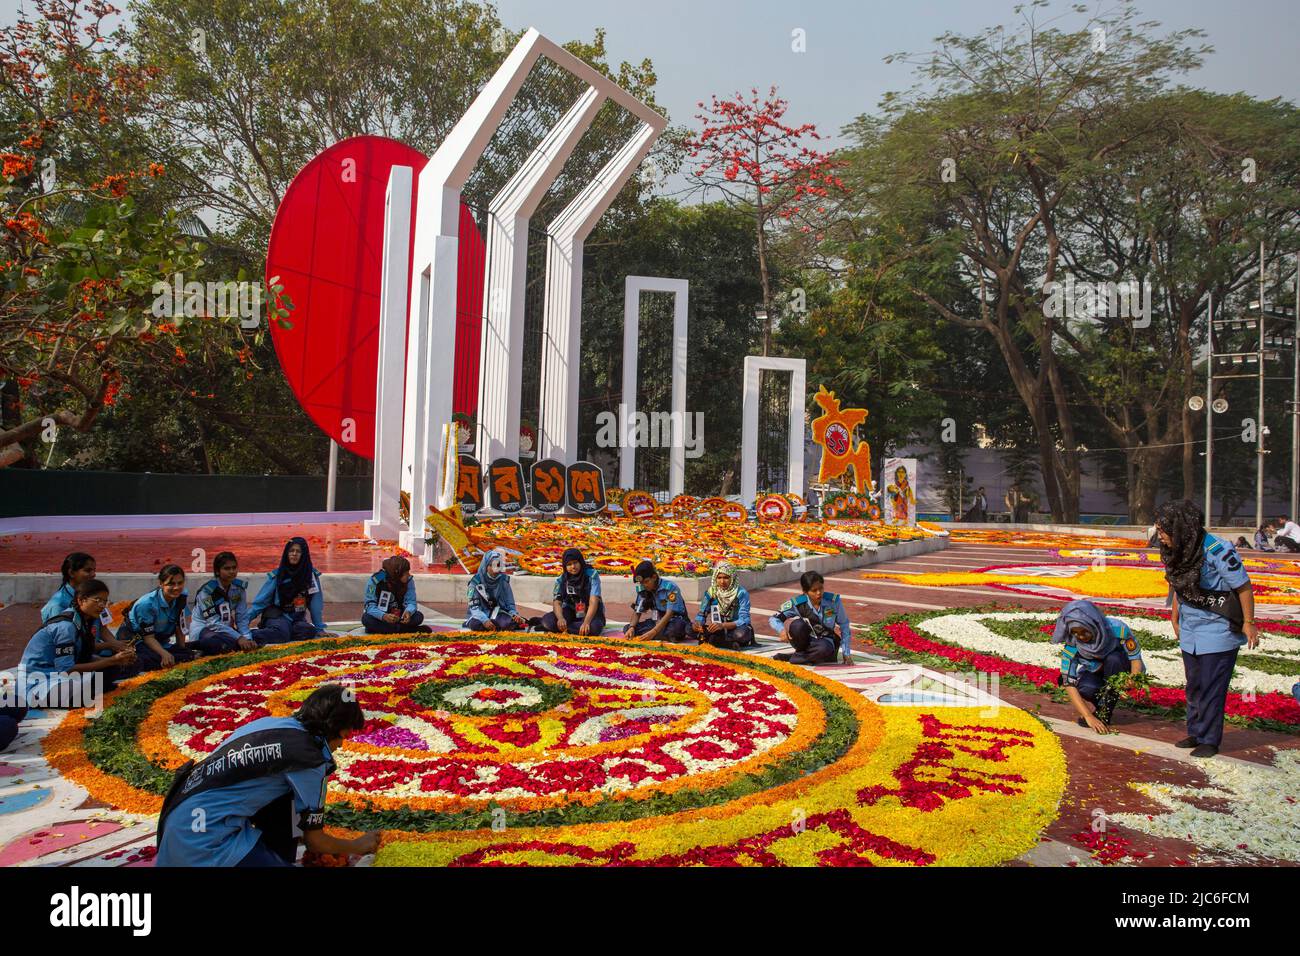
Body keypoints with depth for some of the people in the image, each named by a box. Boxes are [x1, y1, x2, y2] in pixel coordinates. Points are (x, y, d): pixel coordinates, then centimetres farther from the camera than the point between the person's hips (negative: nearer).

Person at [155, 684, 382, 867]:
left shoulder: (272, 722, 9)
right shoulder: (310, 759, -11)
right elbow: (315, 842, 2)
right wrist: (359, 846, 21)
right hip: (202, 836, -9)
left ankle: (280, 858, 19)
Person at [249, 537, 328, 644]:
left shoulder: (311, 575, -1)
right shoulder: (276, 575, -3)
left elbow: (316, 603, 1)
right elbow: (260, 601, -1)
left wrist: (320, 628, 1)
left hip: (298, 619, 3)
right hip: (277, 616, -3)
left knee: (308, 631, -32)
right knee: (281, 631, -37)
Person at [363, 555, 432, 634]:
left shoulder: (408, 581, -10)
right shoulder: (376, 580, -20)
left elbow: (411, 602, -12)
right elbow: (370, 605, -22)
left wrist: (408, 612, -38)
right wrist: (384, 616, -42)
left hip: (399, 618, 2)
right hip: (380, 617, -2)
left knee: (418, 617, -23)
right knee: (366, 618, -35)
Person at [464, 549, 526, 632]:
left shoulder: (503, 580, 3)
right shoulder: (476, 582, -7)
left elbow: (510, 603, 9)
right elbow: (474, 607, -13)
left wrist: (514, 614, -13)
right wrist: (485, 621, -30)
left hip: (498, 614, 1)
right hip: (481, 615, -1)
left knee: (509, 622, -35)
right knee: (475, 624, -38)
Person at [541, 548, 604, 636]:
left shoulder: (592, 575, -16)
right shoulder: (561, 579, -5)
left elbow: (593, 602, -24)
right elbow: (557, 602, -13)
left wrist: (586, 622, -40)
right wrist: (560, 618, -36)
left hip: (590, 612, -1)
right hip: (570, 611, 1)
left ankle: (564, 628, -20)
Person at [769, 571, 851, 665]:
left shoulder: (833, 601, -17)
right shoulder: (798, 604, -17)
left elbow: (844, 626, -5)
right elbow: (773, 618, -12)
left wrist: (846, 653, -5)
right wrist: (781, 630, -34)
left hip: (825, 641, 0)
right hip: (805, 641, 0)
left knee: (824, 649, -39)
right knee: (797, 624, -34)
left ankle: (792, 657, -13)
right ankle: (802, 652, -7)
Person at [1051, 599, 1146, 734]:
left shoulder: (1117, 629, -31)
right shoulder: (1071, 645, -28)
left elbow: (1136, 658, -21)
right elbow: (1069, 684, -29)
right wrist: (1089, 717, -38)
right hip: (1093, 675, 0)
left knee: (1113, 659, -33)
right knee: (1085, 689, -35)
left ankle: (1104, 713, -18)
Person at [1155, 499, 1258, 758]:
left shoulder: (1217, 551, -23)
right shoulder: (1177, 552, -1)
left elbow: (1244, 587, -15)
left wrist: (1248, 623, -10)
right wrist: (1175, 619, 16)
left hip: (1218, 631, -7)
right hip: (1190, 631, 7)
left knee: (1211, 687, -1)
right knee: (1194, 686, 16)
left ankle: (1209, 739, 11)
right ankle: (1195, 732, 29)